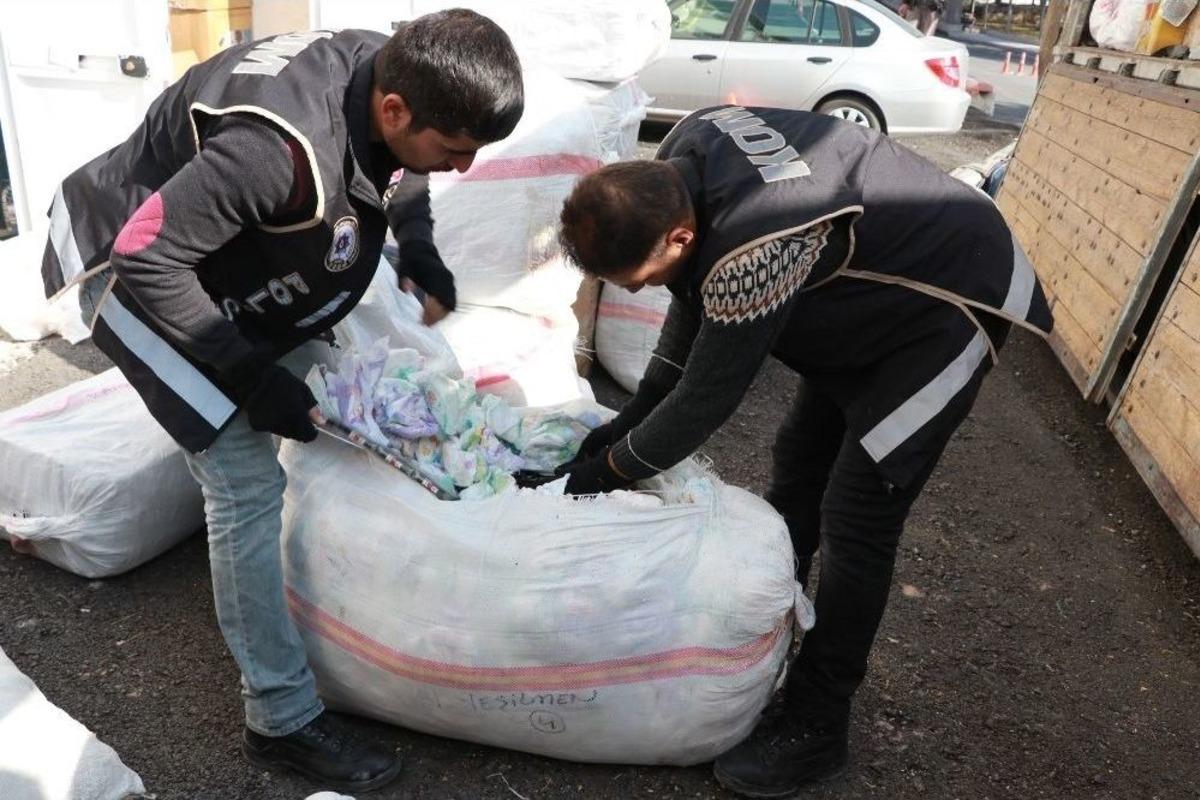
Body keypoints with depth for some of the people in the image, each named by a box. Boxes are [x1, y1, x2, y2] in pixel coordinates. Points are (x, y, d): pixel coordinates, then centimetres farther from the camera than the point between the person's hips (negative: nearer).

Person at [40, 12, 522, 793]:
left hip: (215, 245, 8)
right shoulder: (282, 146, -40)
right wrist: (255, 379, -26)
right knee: (249, 480, -13)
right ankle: (284, 719, 1)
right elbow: (146, 257, -31)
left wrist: (424, 259, -5)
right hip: (131, 266, -8)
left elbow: (400, 174, 8)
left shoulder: (388, 70, -15)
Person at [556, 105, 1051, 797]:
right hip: (868, 289, 9)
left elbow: (706, 398, -27)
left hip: (948, 305, -9)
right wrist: (635, 415, 0)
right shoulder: (680, 160, -14)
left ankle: (815, 727, 9)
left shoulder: (754, 254, -40)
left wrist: (611, 468, -11)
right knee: (799, 467, 14)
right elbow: (696, 295, 0)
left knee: (854, 520, -8)